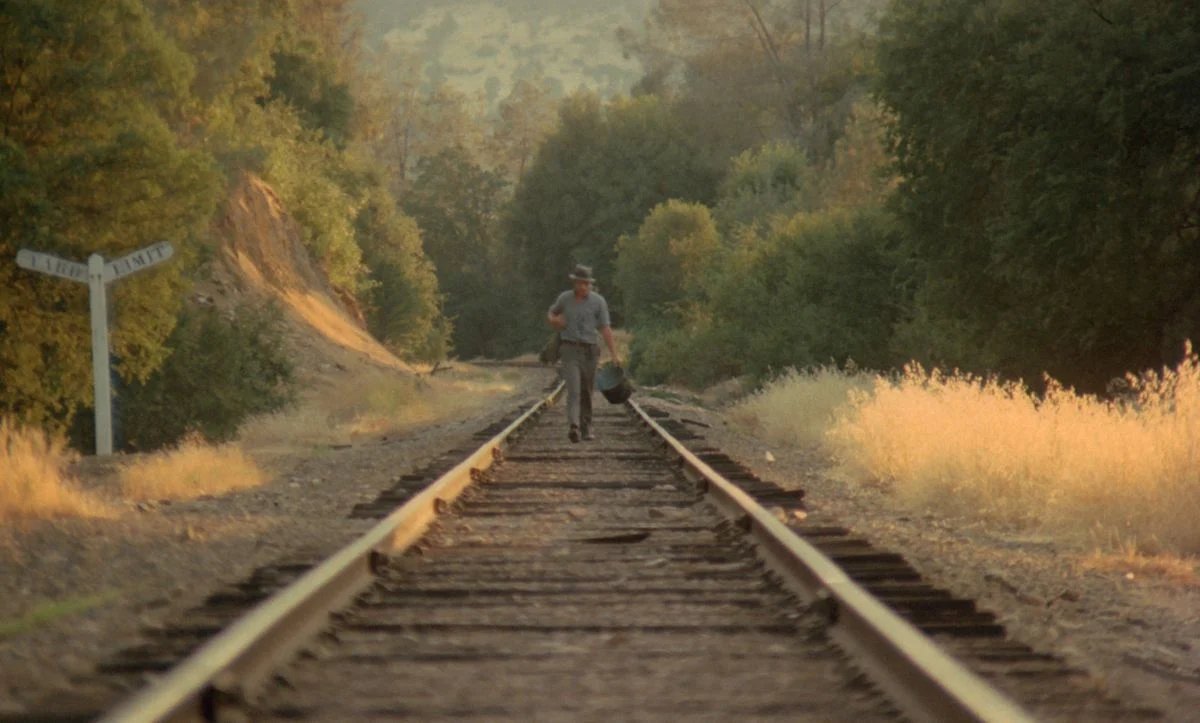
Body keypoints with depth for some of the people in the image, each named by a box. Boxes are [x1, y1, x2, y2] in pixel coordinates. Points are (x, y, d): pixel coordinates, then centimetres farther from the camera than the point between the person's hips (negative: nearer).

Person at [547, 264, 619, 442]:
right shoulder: (564, 298, 1)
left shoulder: (598, 301, -4)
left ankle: (586, 427, 28)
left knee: (586, 392, 10)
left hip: (590, 351, 1)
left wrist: (614, 354, -12)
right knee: (573, 389, -17)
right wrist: (554, 320, -5)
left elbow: (605, 329, -6)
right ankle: (574, 427, -31)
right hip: (570, 349, -1)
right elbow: (550, 313, 20)